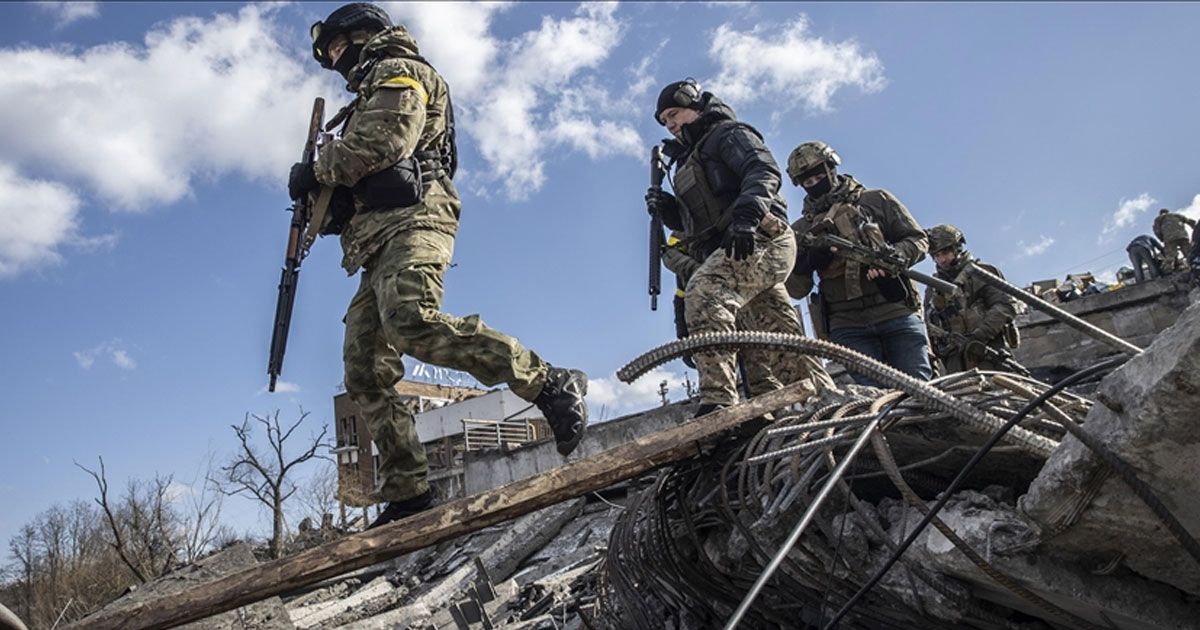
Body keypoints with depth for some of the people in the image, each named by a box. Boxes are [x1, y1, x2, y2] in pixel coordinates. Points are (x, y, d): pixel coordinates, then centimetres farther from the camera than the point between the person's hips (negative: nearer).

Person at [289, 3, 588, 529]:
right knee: (366, 375, -3)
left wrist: (317, 171, 0)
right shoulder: (369, 98, 39)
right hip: (378, 241, 9)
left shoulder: (398, 70, 11)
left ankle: (551, 385, -34)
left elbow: (387, 137, -10)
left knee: (412, 323, -35)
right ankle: (408, 496, -5)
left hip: (411, 220, -9)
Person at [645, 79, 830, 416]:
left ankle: (718, 400, -43)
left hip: (761, 239, -10)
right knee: (780, 338, 6)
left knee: (703, 290, -32)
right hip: (734, 249, 10)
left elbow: (764, 172, -12)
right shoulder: (689, 161, 33)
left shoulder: (728, 133, 8)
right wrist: (668, 210, 8)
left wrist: (746, 217, -29)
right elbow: (696, 223, 28)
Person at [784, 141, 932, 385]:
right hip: (848, 326, 1)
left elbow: (918, 239, 9)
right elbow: (797, 291, 10)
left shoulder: (876, 200, 11)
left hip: (897, 312, 0)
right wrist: (803, 264, -12)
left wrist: (895, 254, -13)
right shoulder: (801, 230, 14)